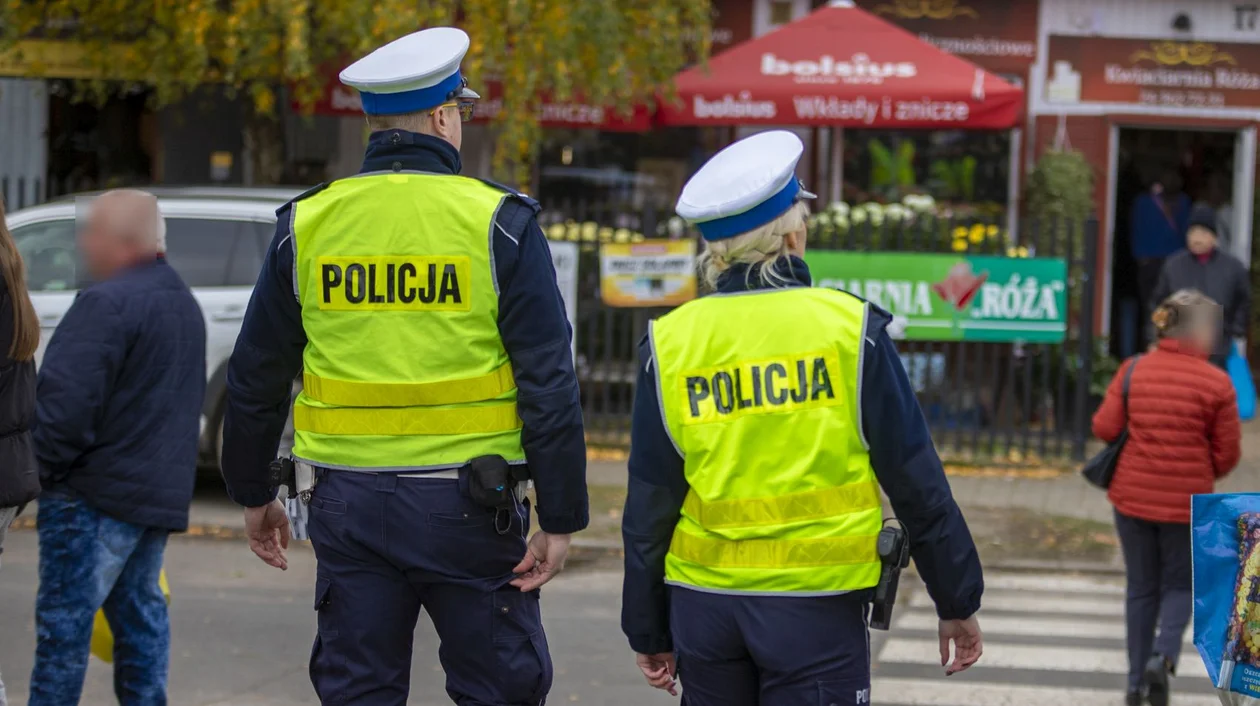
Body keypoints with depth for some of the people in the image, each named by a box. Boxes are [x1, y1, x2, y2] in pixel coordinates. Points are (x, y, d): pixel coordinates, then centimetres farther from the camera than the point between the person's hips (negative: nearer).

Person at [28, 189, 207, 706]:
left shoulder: (108, 303, -17)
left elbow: (66, 397, -22)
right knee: (139, 611, 14)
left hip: (97, 492, -9)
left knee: (65, 619, -6)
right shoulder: (184, 303, 16)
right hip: (162, 491, 9)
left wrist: (48, 466, -10)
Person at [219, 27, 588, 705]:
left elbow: (254, 378, 10)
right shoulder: (498, 224, -6)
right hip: (464, 503, -3)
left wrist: (254, 495, 22)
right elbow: (548, 385, -9)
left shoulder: (306, 224, 4)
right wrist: (560, 518, -5)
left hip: (349, 505, 3)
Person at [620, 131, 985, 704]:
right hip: (818, 608, -3)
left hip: (704, 605, 3)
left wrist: (648, 631, 12)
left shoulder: (669, 345, 0)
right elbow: (916, 483, -3)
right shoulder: (849, 328, -7)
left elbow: (649, 506, 3)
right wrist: (957, 601, 6)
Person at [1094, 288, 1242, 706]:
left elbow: (1104, 428, -7)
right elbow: (1228, 454, -7)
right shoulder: (1216, 383, -11)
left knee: (1141, 588, 16)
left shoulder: (1133, 371, -5)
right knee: (1179, 585, 15)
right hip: (1187, 501, -2)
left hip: (1132, 497, 2)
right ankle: (1164, 655, -10)